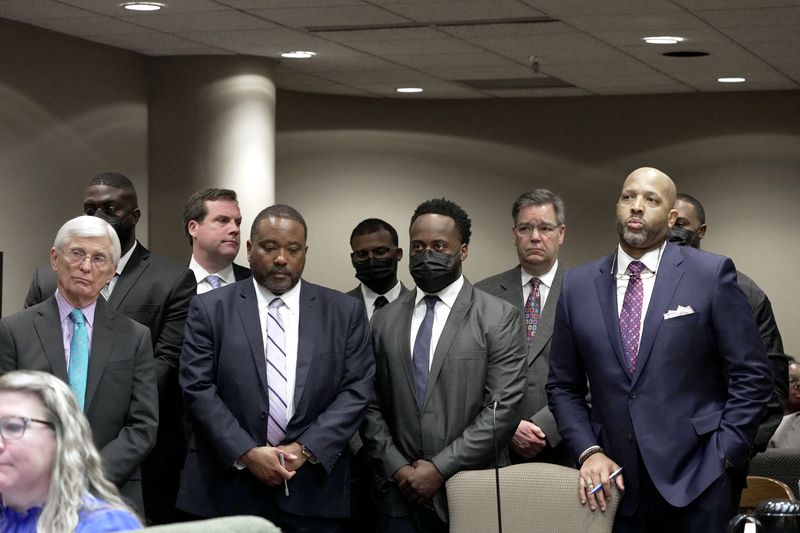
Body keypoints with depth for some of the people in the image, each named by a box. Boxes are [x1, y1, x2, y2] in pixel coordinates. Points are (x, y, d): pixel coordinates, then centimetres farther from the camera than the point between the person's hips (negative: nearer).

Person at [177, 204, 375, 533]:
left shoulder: (345, 312, 6)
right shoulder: (210, 309, 3)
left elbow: (356, 391, 1)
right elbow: (198, 388, -3)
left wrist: (306, 449, -11)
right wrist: (246, 453, -13)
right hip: (228, 487, -1)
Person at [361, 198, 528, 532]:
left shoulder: (499, 318, -2)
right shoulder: (384, 320, 9)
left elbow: (503, 408, -9)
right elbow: (371, 406, 7)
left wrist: (441, 467, -13)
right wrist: (397, 468, -7)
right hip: (399, 498, 3)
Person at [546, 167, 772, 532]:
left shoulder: (711, 274, -2)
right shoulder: (578, 286, 7)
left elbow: (752, 376, -1)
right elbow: (563, 387, 11)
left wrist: (724, 454, -7)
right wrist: (589, 451, -2)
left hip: (696, 481, -2)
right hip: (614, 484, 3)